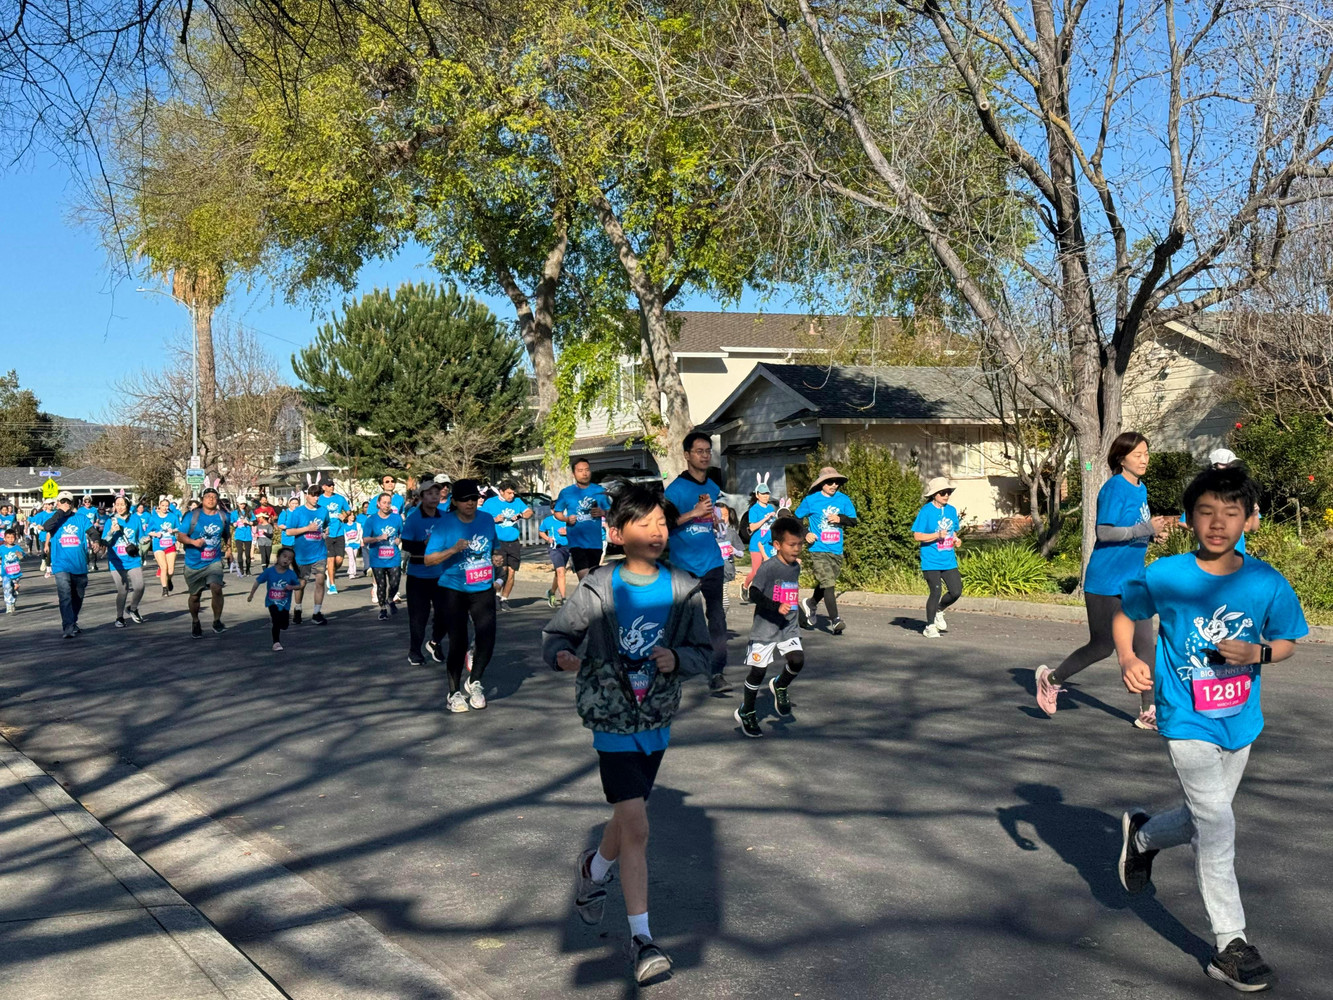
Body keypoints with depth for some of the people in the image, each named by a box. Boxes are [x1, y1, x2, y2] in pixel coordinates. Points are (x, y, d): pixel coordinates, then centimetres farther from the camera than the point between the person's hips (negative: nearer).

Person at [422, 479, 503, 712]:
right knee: (458, 642, -2)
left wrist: (496, 558, -3)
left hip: (483, 589, 3)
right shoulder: (445, 524, -9)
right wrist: (453, 550, -26)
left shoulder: (487, 520, 3)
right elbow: (428, 560, -12)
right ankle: (455, 693, 16)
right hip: (454, 590, -3)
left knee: (487, 637, -6)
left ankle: (474, 682, 20)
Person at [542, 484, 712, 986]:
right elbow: (556, 634, -5)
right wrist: (562, 656, -27)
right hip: (613, 721, -4)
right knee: (635, 826, -10)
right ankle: (642, 937, 2)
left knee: (627, 818, 20)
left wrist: (677, 658, -20)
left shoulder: (684, 590, -5)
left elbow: (704, 652, 1)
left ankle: (593, 870, 51)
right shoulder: (598, 589, -12)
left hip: (657, 721, 4)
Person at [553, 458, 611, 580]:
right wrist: (567, 519, -9)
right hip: (577, 542, -3)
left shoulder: (600, 491, 7)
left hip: (595, 542, 3)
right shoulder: (566, 492, 3)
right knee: (584, 578, -14)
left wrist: (602, 512, -10)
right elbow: (557, 513, 11)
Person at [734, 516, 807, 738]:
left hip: (789, 628, 6)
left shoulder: (796, 567, 8)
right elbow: (754, 594, -22)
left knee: (797, 660, -15)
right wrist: (777, 607, -31)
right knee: (758, 670, 1)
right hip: (765, 628, -6)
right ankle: (746, 712, 21)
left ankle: (780, 686, 17)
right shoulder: (768, 567, -15)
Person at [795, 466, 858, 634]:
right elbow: (796, 518, 9)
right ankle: (834, 620, -13)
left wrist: (840, 518, -13)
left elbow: (854, 521, 6)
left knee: (826, 583, 17)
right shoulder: (811, 500, -2)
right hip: (818, 550, -4)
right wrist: (805, 535, -4)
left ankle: (810, 604, 45)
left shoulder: (843, 499, 5)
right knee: (828, 583, -15)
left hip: (836, 551, 4)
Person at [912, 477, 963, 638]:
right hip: (931, 561, -6)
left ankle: (938, 612, 29)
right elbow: (917, 535, -11)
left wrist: (955, 540, 1)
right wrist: (937, 535, -20)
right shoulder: (926, 511, -8)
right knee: (936, 591, -8)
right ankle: (930, 626, 10)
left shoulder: (952, 510, 11)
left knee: (956, 591, 1)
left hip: (949, 560, 6)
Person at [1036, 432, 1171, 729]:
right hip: (1105, 582, -8)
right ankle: (1051, 678, 22)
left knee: (1144, 644, 4)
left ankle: (1148, 712, 10)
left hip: (1132, 582, 8)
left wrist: (1154, 531, 4)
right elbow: (1104, 531, -21)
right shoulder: (1114, 487, -15)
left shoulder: (1141, 489, 12)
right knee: (1103, 647, 1)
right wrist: (1146, 529, -25)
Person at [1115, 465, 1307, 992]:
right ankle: (1230, 942, 3)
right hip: (1188, 721, -4)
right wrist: (1129, 658, -16)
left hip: (1240, 722, 4)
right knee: (1216, 823, -10)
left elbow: (1286, 643, 4)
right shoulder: (1164, 577, -14)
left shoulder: (1268, 583, -8)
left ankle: (1142, 835, 50)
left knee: (1205, 820, 18)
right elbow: (1124, 616, 2)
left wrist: (1257, 653, -18)